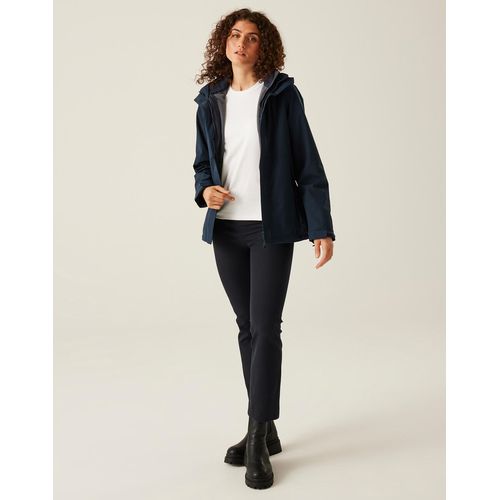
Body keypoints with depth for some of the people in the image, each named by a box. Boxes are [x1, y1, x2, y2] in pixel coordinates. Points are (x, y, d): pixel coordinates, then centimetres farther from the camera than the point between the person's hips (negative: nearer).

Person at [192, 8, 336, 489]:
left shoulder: (282, 94, -2)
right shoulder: (210, 100, 10)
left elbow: (307, 165, -4)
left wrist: (321, 228, -10)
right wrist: (205, 190, -5)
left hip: (271, 227, -4)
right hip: (226, 230, 5)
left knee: (265, 327, -8)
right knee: (247, 327, 10)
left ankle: (258, 443, 2)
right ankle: (265, 431, 23)